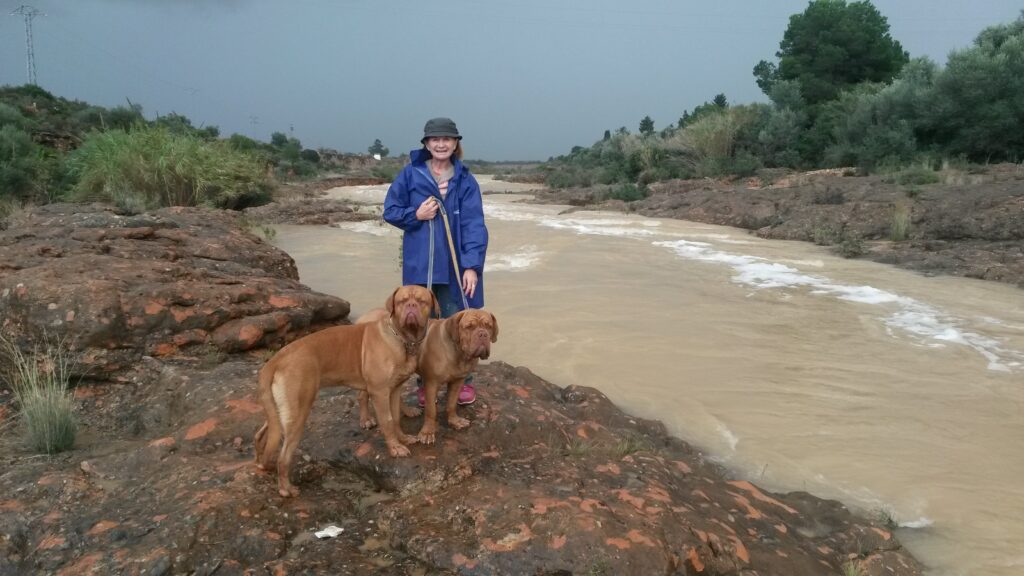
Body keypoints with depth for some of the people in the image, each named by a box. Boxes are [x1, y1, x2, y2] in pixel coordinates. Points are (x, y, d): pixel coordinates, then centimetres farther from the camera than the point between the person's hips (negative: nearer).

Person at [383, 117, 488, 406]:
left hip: (454, 266, 0)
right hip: (420, 265, 1)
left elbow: (474, 225, -7)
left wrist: (472, 266, -15)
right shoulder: (410, 174, -1)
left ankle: (464, 380, 25)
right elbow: (390, 211, 5)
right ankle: (425, 382, 26)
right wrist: (415, 215, -14)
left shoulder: (465, 180, -2)